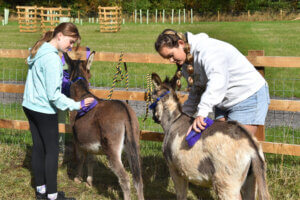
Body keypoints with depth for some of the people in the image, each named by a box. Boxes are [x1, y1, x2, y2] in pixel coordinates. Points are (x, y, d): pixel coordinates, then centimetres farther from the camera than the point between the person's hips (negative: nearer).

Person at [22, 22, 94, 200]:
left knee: (38, 147, 15)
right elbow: (54, 95, -24)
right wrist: (76, 105, -20)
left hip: (30, 106, 9)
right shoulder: (52, 59, -23)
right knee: (52, 151, 1)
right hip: (45, 110, -9)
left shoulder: (39, 51, 6)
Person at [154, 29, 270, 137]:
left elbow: (218, 81, -42)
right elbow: (195, 93, 16)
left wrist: (202, 112, -50)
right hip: (224, 103, 10)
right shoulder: (186, 63, 5)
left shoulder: (207, 49, -26)